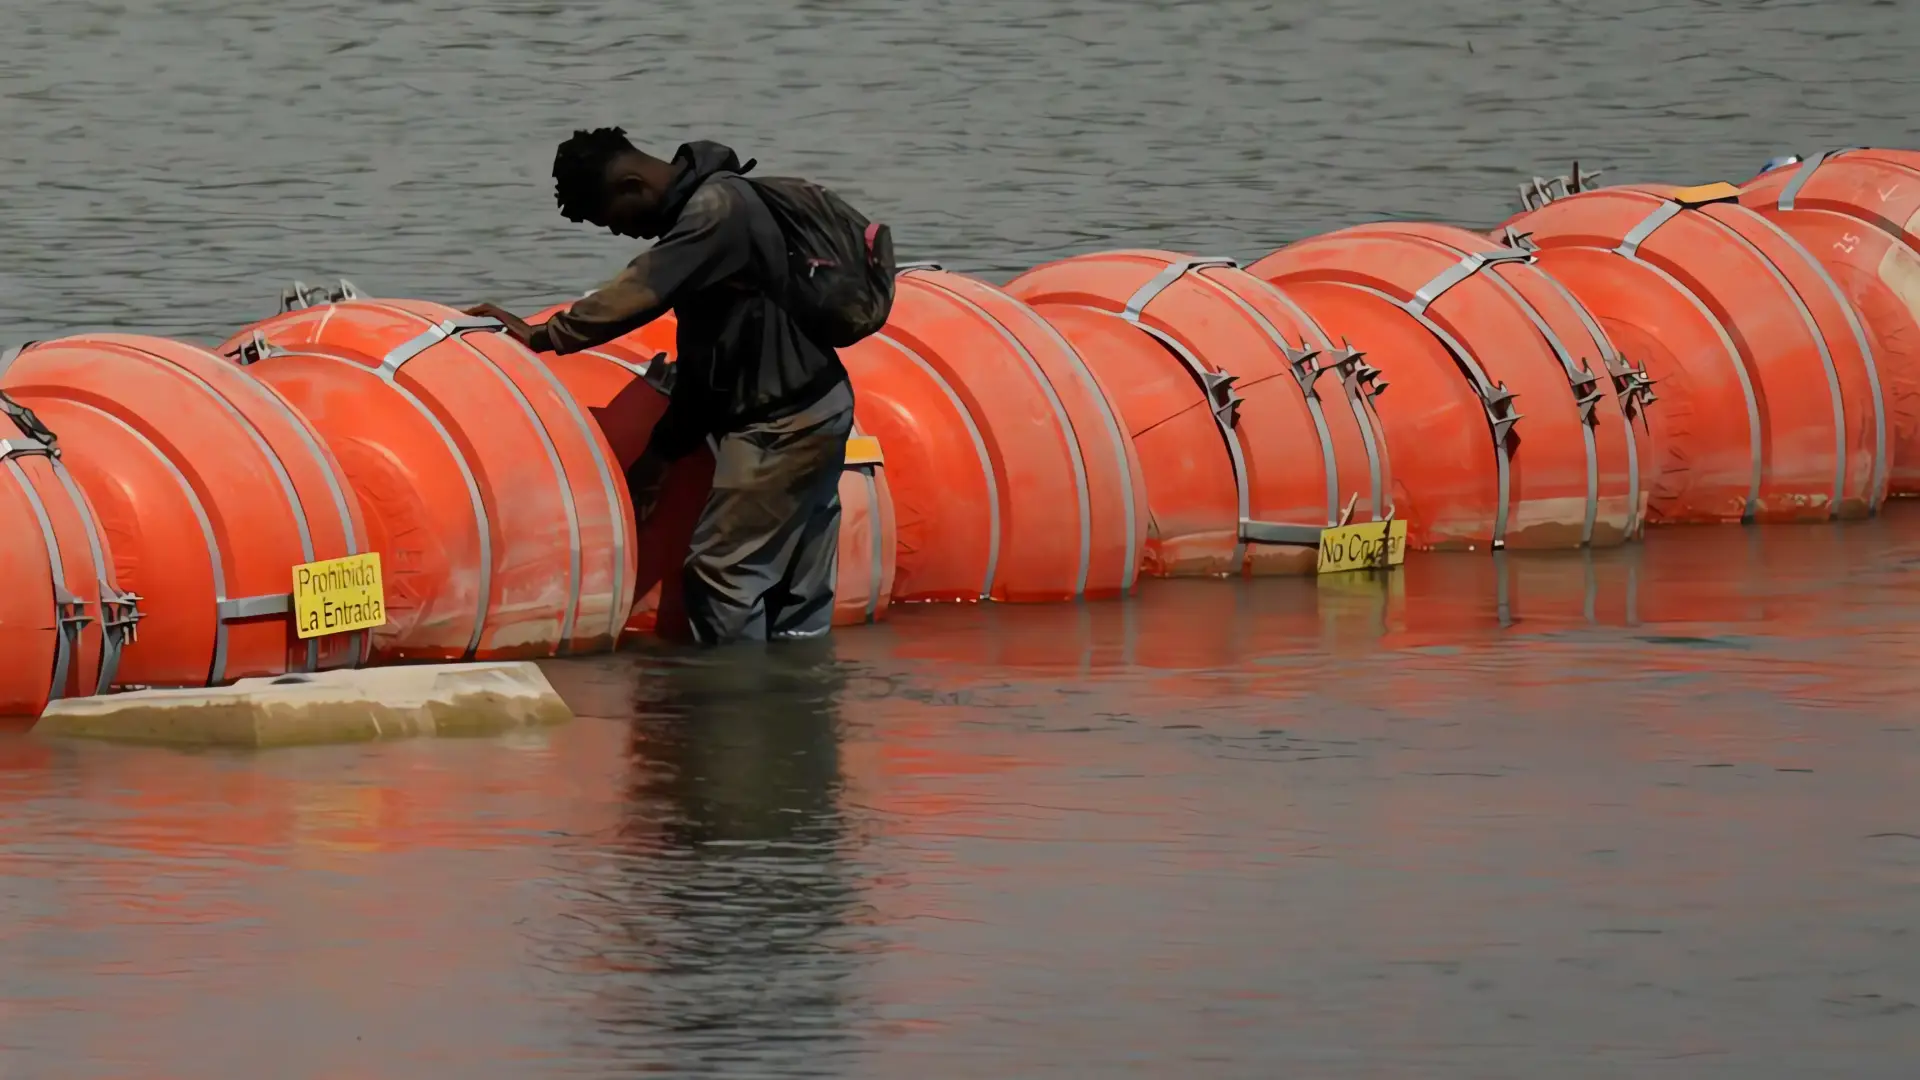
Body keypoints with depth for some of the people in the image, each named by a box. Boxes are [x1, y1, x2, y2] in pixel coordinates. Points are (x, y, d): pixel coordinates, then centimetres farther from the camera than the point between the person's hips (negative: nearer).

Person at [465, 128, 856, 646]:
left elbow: (638, 294, -28)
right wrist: (662, 452, 17)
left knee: (722, 568, -7)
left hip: (782, 424, -10)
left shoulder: (718, 210, -18)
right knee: (797, 596, 10)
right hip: (811, 411, 10)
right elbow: (702, 357, 19)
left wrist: (540, 336, -24)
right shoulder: (701, 210, 14)